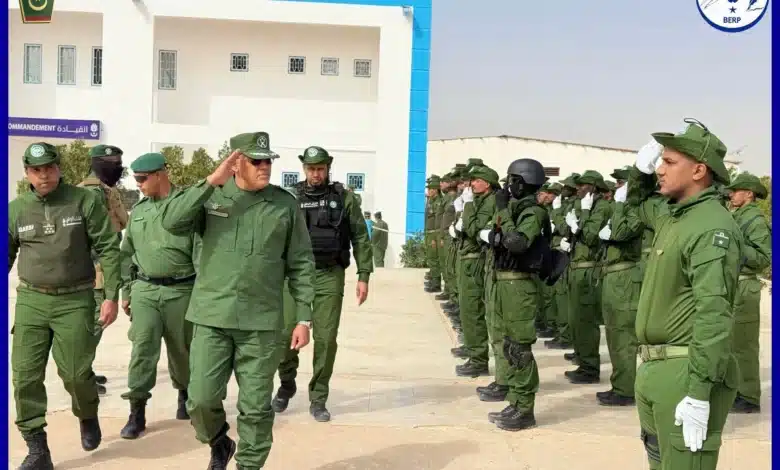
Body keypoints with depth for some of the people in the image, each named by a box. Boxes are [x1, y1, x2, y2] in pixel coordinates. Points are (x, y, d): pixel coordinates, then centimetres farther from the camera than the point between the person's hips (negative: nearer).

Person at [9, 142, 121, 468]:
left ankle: (88, 416, 33)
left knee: (75, 373, -1)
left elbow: (108, 249, -5)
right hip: (30, 301, 3)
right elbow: (6, 257, 12)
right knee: (25, 375, -1)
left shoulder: (85, 201, -6)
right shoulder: (15, 210, 3)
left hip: (75, 300, -3)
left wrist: (111, 296, -10)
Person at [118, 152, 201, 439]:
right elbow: (128, 254, 17)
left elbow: (201, 251, -10)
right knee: (142, 348, -6)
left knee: (181, 348, 11)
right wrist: (126, 291, 15)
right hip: (145, 289, 3)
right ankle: (137, 412, -1)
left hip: (180, 291, -3)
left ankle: (184, 394, 35)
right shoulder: (138, 210, 10)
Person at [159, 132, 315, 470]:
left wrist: (304, 319, 0)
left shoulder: (285, 204, 1)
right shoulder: (211, 197, 2)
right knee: (202, 399, 1)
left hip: (262, 322, 0)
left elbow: (300, 265, 3)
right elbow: (171, 222, -14)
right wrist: (210, 183, -18)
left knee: (256, 407, 5)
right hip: (212, 318, 0)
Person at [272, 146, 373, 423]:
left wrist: (363, 276, -2)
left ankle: (318, 399, 14)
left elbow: (360, 238, 3)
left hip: (330, 276, -1)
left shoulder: (344, 198, 2)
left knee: (326, 339, 0)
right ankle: (287, 384, 28)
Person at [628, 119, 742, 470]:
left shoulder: (713, 227, -17)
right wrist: (642, 167, 12)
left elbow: (714, 314, -24)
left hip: (687, 374, -9)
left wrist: (699, 394, -28)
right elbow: (638, 202, 35)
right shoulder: (670, 214, 12)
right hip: (653, 369, 10)